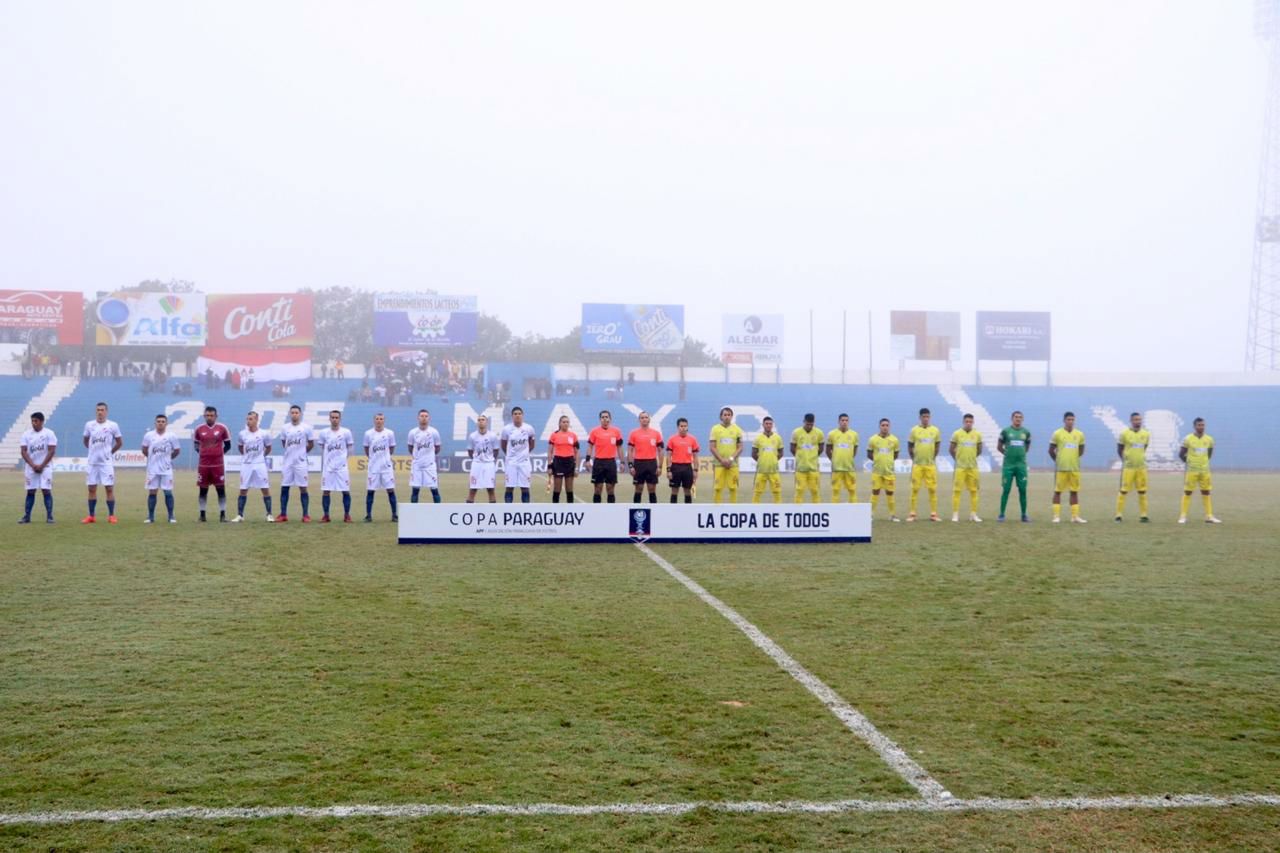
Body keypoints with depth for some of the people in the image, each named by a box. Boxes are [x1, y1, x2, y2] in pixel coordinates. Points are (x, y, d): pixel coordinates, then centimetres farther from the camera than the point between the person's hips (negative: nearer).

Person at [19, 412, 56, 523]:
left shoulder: (49, 433, -3)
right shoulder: (26, 434, 5)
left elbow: (52, 451, -7)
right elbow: (24, 451, 0)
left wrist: (41, 466, -11)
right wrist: (33, 465, -11)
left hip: (45, 467, -3)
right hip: (30, 467, 3)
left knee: (46, 490, -8)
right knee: (30, 491, 4)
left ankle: (49, 516, -6)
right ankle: (26, 516, 7)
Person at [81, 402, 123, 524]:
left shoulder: (113, 425, -3)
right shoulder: (89, 425, 5)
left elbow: (119, 442, 6)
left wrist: (110, 452, 6)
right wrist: (94, 451, 13)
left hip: (107, 462, -3)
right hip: (92, 462, 3)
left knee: (109, 488, -4)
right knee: (91, 488, 6)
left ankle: (111, 516, 1)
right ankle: (91, 516, 13)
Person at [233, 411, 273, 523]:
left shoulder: (264, 434, -6)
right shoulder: (242, 434, -1)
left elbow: (268, 448, 10)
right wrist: (246, 456, 12)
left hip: (260, 465, -1)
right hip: (246, 465, 2)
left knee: (265, 489, -1)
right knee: (243, 490, 2)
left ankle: (269, 514, 6)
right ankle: (239, 515, 8)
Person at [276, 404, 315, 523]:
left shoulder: (306, 427, -3)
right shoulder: (285, 428, 6)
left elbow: (311, 444, 5)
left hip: (301, 462, -3)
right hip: (287, 462, 3)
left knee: (303, 488, -1)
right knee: (284, 487, 3)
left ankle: (306, 515, 2)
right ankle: (283, 514, 11)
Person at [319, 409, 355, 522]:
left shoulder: (346, 432, 1)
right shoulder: (323, 433, 5)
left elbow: (349, 450, 9)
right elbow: (322, 450, 12)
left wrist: (344, 460, 1)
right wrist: (322, 466, 9)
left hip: (342, 466, -1)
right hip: (327, 466, 1)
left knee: (346, 491, -1)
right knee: (325, 491, 0)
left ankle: (347, 515, 8)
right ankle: (326, 515, 8)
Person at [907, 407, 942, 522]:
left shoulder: (935, 430, 5)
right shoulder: (914, 430, -1)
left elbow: (937, 447, 16)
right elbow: (910, 447, 8)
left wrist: (933, 458, 13)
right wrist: (914, 459, 7)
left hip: (931, 464, 2)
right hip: (917, 464, -2)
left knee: (933, 489, 0)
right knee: (915, 489, -2)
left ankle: (933, 514, 5)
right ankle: (912, 513, 2)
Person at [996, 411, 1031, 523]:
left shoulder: (1026, 432, 6)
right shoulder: (1006, 431, -1)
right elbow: (999, 446, 9)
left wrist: (1020, 454, 13)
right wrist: (1008, 454, 9)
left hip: (1021, 465, 2)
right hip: (1008, 465, -2)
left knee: (1023, 490, 2)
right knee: (1006, 490, -1)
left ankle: (1024, 515, 10)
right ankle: (1001, 514, 5)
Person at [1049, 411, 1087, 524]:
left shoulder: (1079, 434, 6)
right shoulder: (1057, 433, -5)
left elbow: (1081, 451, 18)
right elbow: (1051, 450, 2)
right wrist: (1058, 461, 5)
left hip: (1075, 468, 4)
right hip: (1061, 468, -4)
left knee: (1075, 492, 6)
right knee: (1058, 491, -1)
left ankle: (1075, 516, 10)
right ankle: (1056, 516, 3)